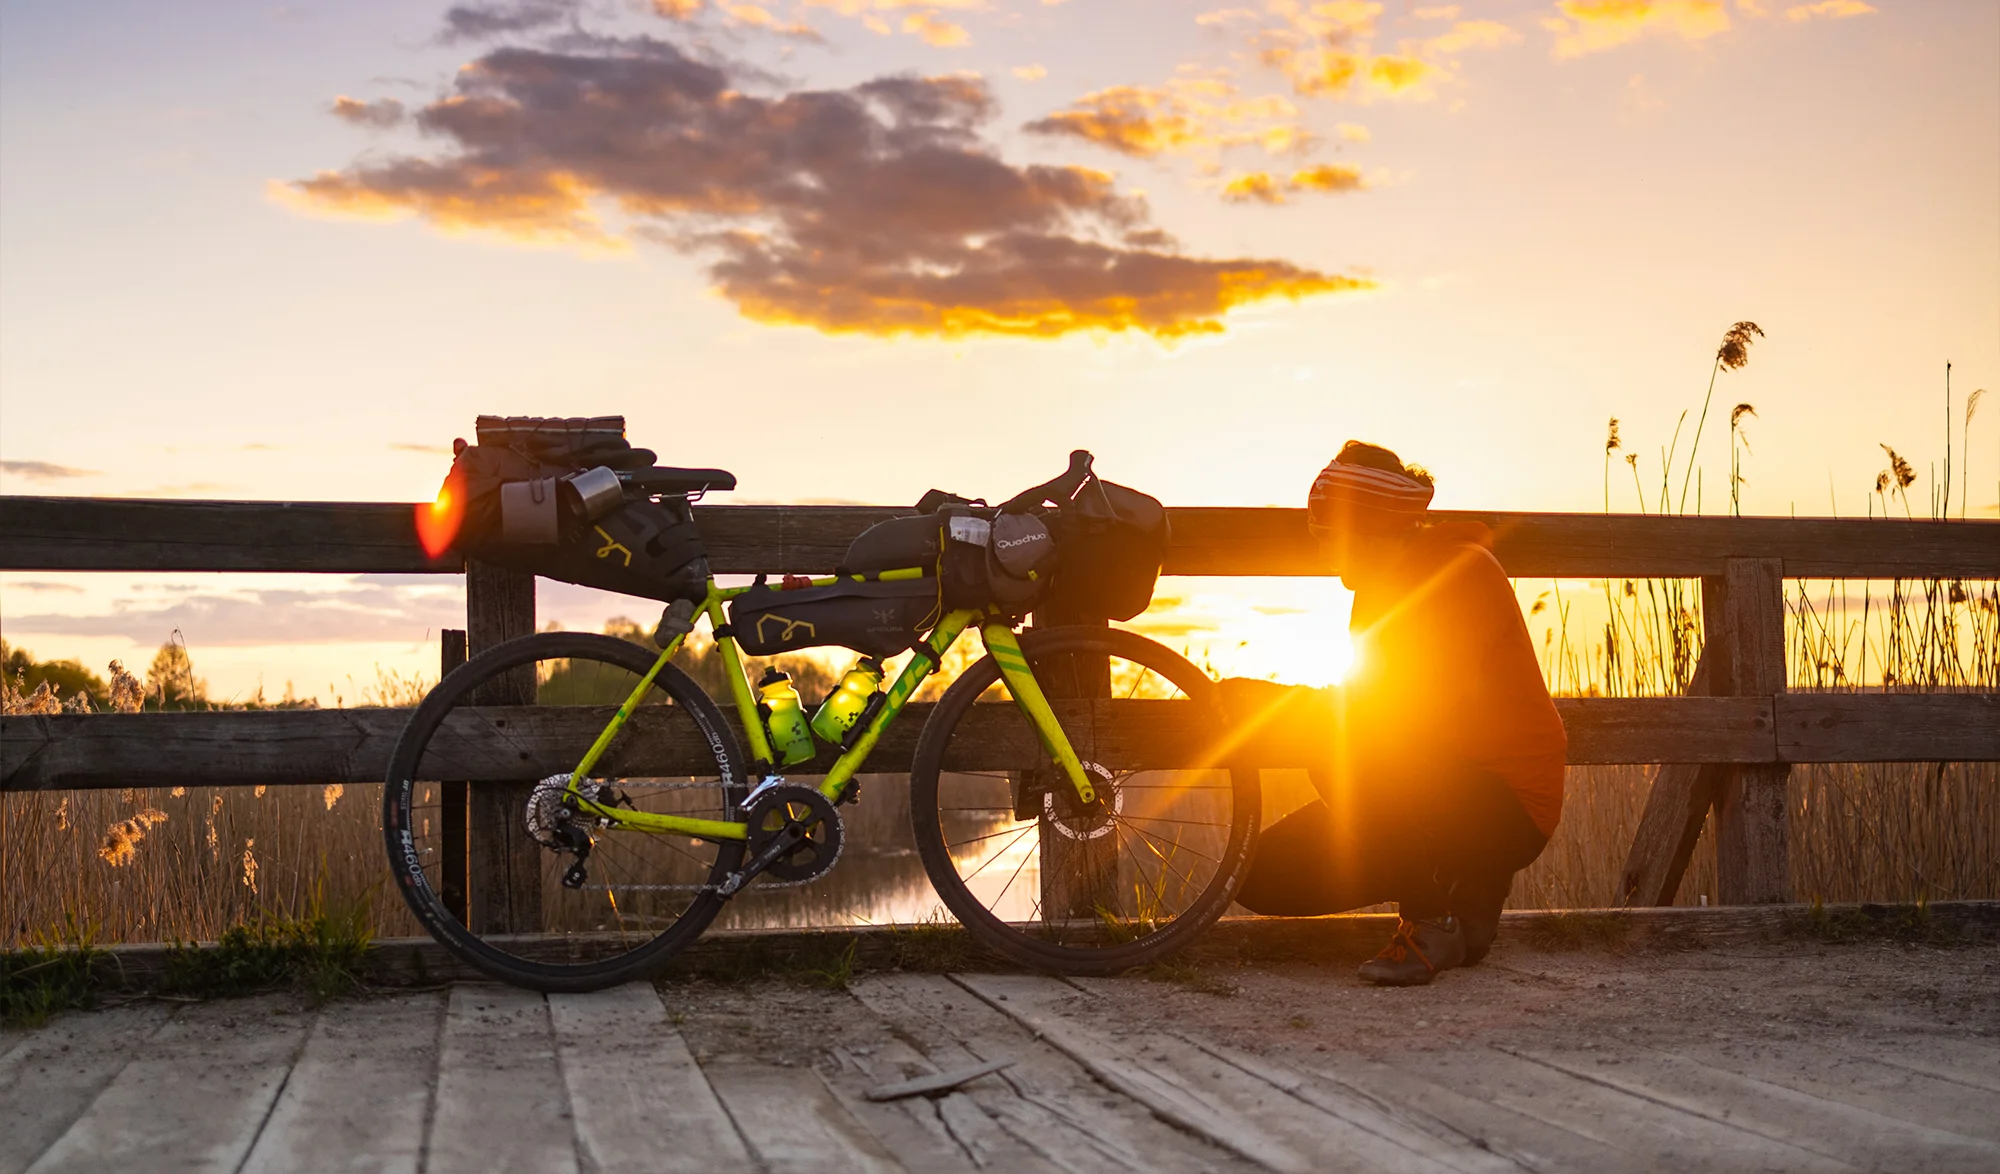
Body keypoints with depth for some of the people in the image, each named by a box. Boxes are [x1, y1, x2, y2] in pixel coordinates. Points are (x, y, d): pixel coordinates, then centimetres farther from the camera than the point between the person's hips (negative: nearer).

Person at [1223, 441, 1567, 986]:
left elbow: (1413, 709, -24)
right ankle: (1463, 888, 8)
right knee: (1266, 877, -3)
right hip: (1441, 796, 9)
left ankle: (1433, 923, -17)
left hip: (1509, 806, -9)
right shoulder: (1382, 584, 12)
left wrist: (1263, 704, -19)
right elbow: (1367, 702, 14)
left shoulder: (1463, 571, -15)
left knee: (1345, 751, -33)